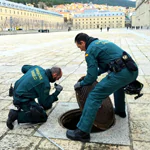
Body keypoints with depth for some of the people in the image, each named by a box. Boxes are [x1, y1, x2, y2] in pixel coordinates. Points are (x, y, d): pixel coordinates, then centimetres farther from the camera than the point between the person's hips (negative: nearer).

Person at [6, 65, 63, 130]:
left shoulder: (38, 68, -1)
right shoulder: (45, 84, -22)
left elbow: (24, 68, 18)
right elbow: (46, 104, -13)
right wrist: (57, 92, -8)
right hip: (22, 100, -9)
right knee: (43, 117, -9)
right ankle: (16, 115, -9)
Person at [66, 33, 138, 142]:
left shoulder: (90, 49, -1)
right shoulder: (101, 42, 25)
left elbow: (92, 77, -3)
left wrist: (81, 83, 14)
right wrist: (96, 73, 33)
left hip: (121, 72, -10)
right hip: (132, 69, 10)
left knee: (94, 96, -9)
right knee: (117, 84, 40)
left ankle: (82, 132, -11)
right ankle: (120, 111, 55)